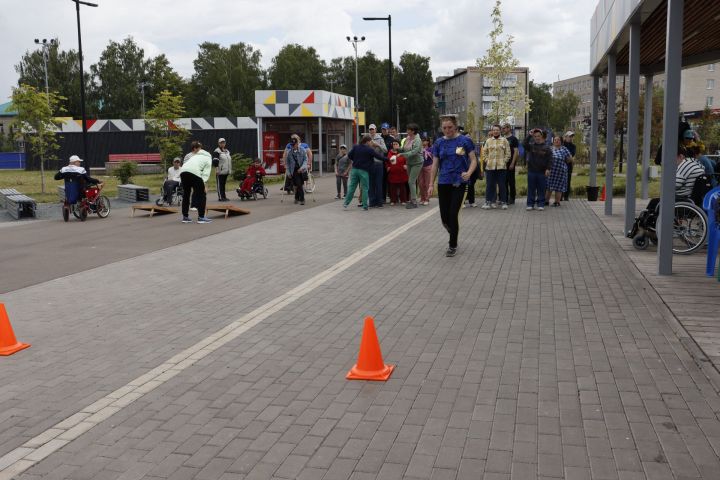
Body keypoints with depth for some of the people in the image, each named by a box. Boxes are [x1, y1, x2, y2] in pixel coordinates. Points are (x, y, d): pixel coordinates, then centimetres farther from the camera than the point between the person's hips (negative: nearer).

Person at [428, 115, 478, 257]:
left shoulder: (464, 141, -4)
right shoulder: (439, 143, 5)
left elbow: (473, 160, -3)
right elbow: (435, 165, 8)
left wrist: (469, 173, -23)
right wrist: (431, 185, 4)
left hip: (459, 182, -3)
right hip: (443, 183, 3)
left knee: (453, 214, -7)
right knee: (444, 217, 5)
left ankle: (453, 245, 9)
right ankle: (453, 236, 35)